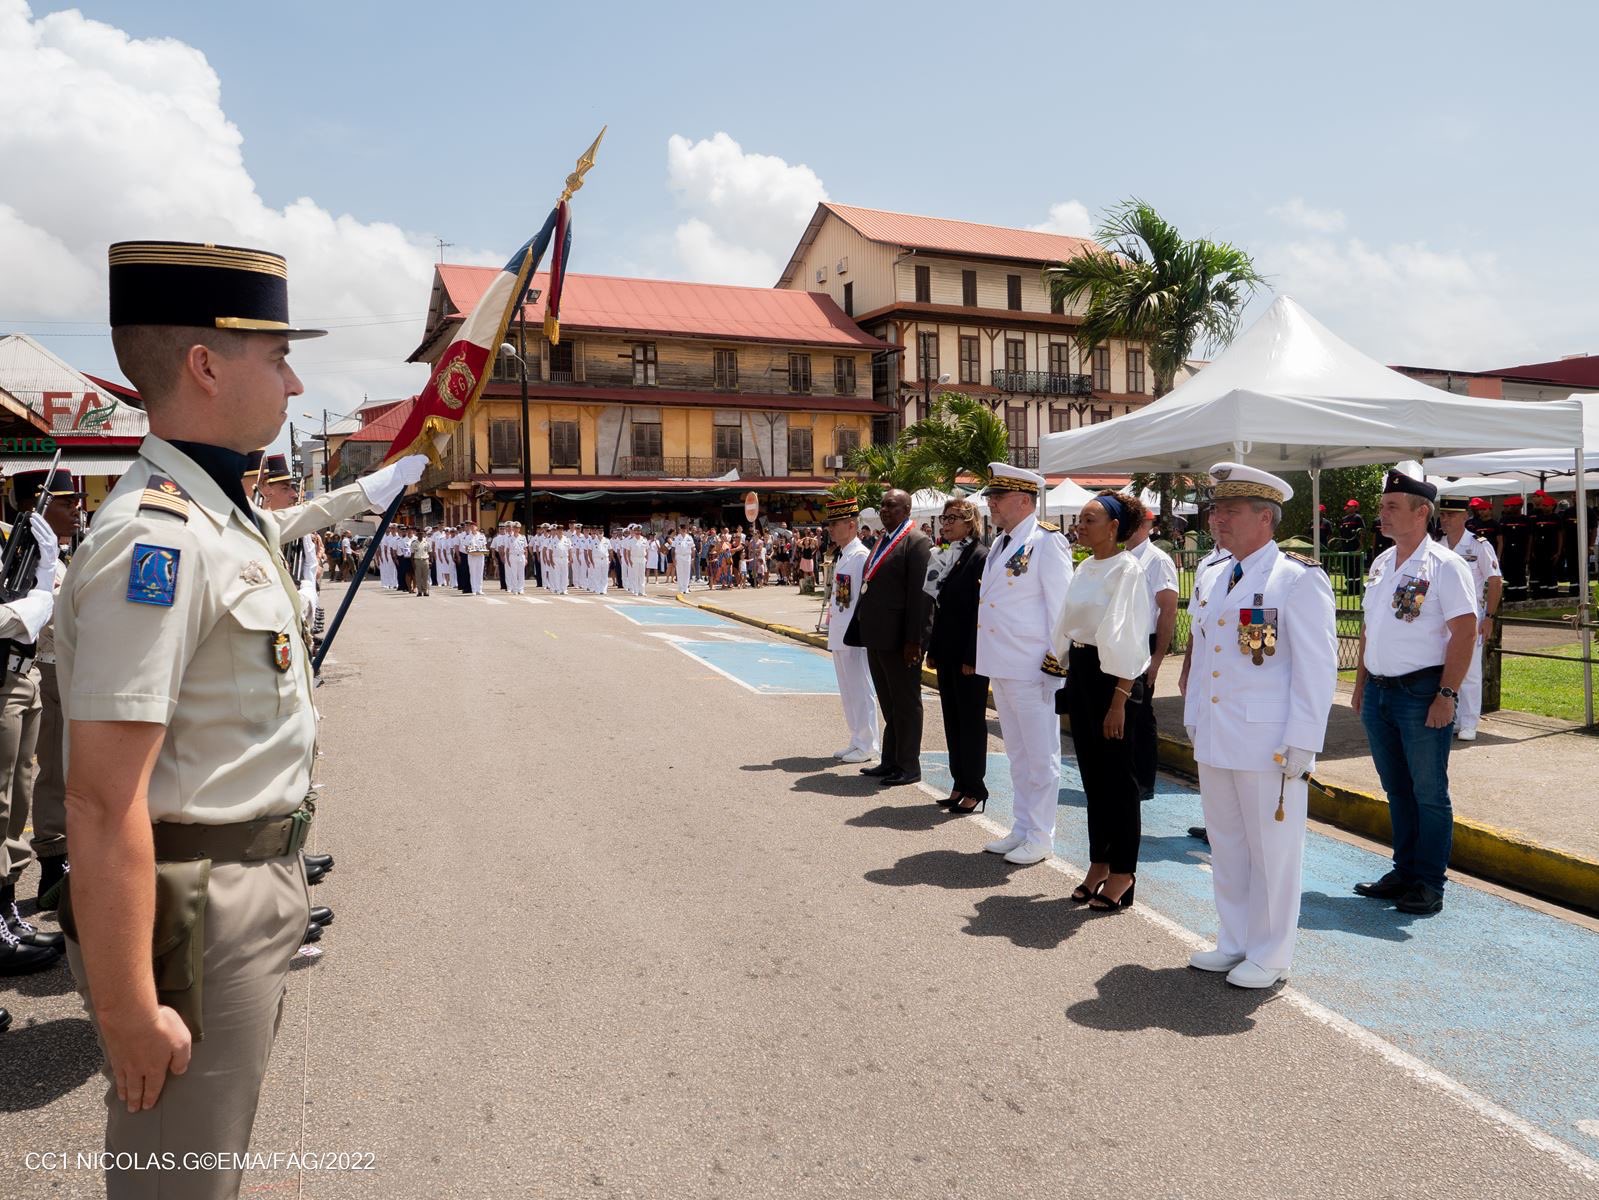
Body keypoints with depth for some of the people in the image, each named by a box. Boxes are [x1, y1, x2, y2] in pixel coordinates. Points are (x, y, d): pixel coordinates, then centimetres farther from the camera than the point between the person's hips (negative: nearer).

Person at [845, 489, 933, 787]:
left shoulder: (916, 542, -11)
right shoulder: (883, 542, 17)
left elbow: (920, 594, -17)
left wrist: (913, 640, -20)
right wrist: (862, 629, 13)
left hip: (900, 639, -9)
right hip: (877, 637, 9)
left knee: (905, 703, 3)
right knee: (888, 703, 17)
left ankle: (908, 766, 13)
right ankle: (890, 761, 27)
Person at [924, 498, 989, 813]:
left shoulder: (981, 557, -13)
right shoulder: (944, 557, 12)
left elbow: (983, 612, -16)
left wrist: (972, 657, -18)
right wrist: (933, 650, 12)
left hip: (969, 655, -8)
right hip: (946, 653, 8)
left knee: (971, 719, 1)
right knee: (952, 718, 12)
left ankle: (975, 788, 12)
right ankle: (960, 783, 21)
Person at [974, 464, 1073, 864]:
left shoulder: (1046, 542, -11)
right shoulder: (1001, 543, 14)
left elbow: (1060, 604, -13)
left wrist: (1056, 661, -14)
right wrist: (991, 659, 16)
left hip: (1031, 667, -9)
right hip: (1002, 666, 9)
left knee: (1040, 755, 3)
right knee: (1017, 753, 17)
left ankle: (1040, 838, 13)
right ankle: (1021, 828, 29)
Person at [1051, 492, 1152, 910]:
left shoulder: (1126, 570, -13)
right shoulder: (1083, 569, 12)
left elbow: (1127, 641, -17)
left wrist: (1119, 701, -19)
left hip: (1111, 676, -8)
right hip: (1080, 672, 8)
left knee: (1118, 777, 1)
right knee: (1091, 773, 14)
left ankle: (1123, 873, 13)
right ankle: (1098, 864, 25)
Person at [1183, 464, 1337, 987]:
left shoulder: (1299, 580, -10)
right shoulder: (1209, 579, 11)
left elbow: (1318, 667, -13)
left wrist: (1301, 744, -15)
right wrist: (1193, 722, 15)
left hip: (1268, 743, -7)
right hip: (1213, 741, 7)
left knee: (1272, 850, 6)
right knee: (1226, 846, 16)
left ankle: (1269, 955, 21)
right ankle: (1233, 942, 31)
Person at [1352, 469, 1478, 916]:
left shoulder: (1445, 566, -10)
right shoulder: (1380, 564, 12)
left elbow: (1465, 633, -14)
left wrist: (1446, 694, -18)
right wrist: (1361, 685, 15)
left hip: (1422, 692, -7)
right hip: (1378, 691, 7)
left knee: (1429, 793, 3)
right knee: (1396, 789, 15)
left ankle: (1429, 883, 13)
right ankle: (1404, 871, 27)